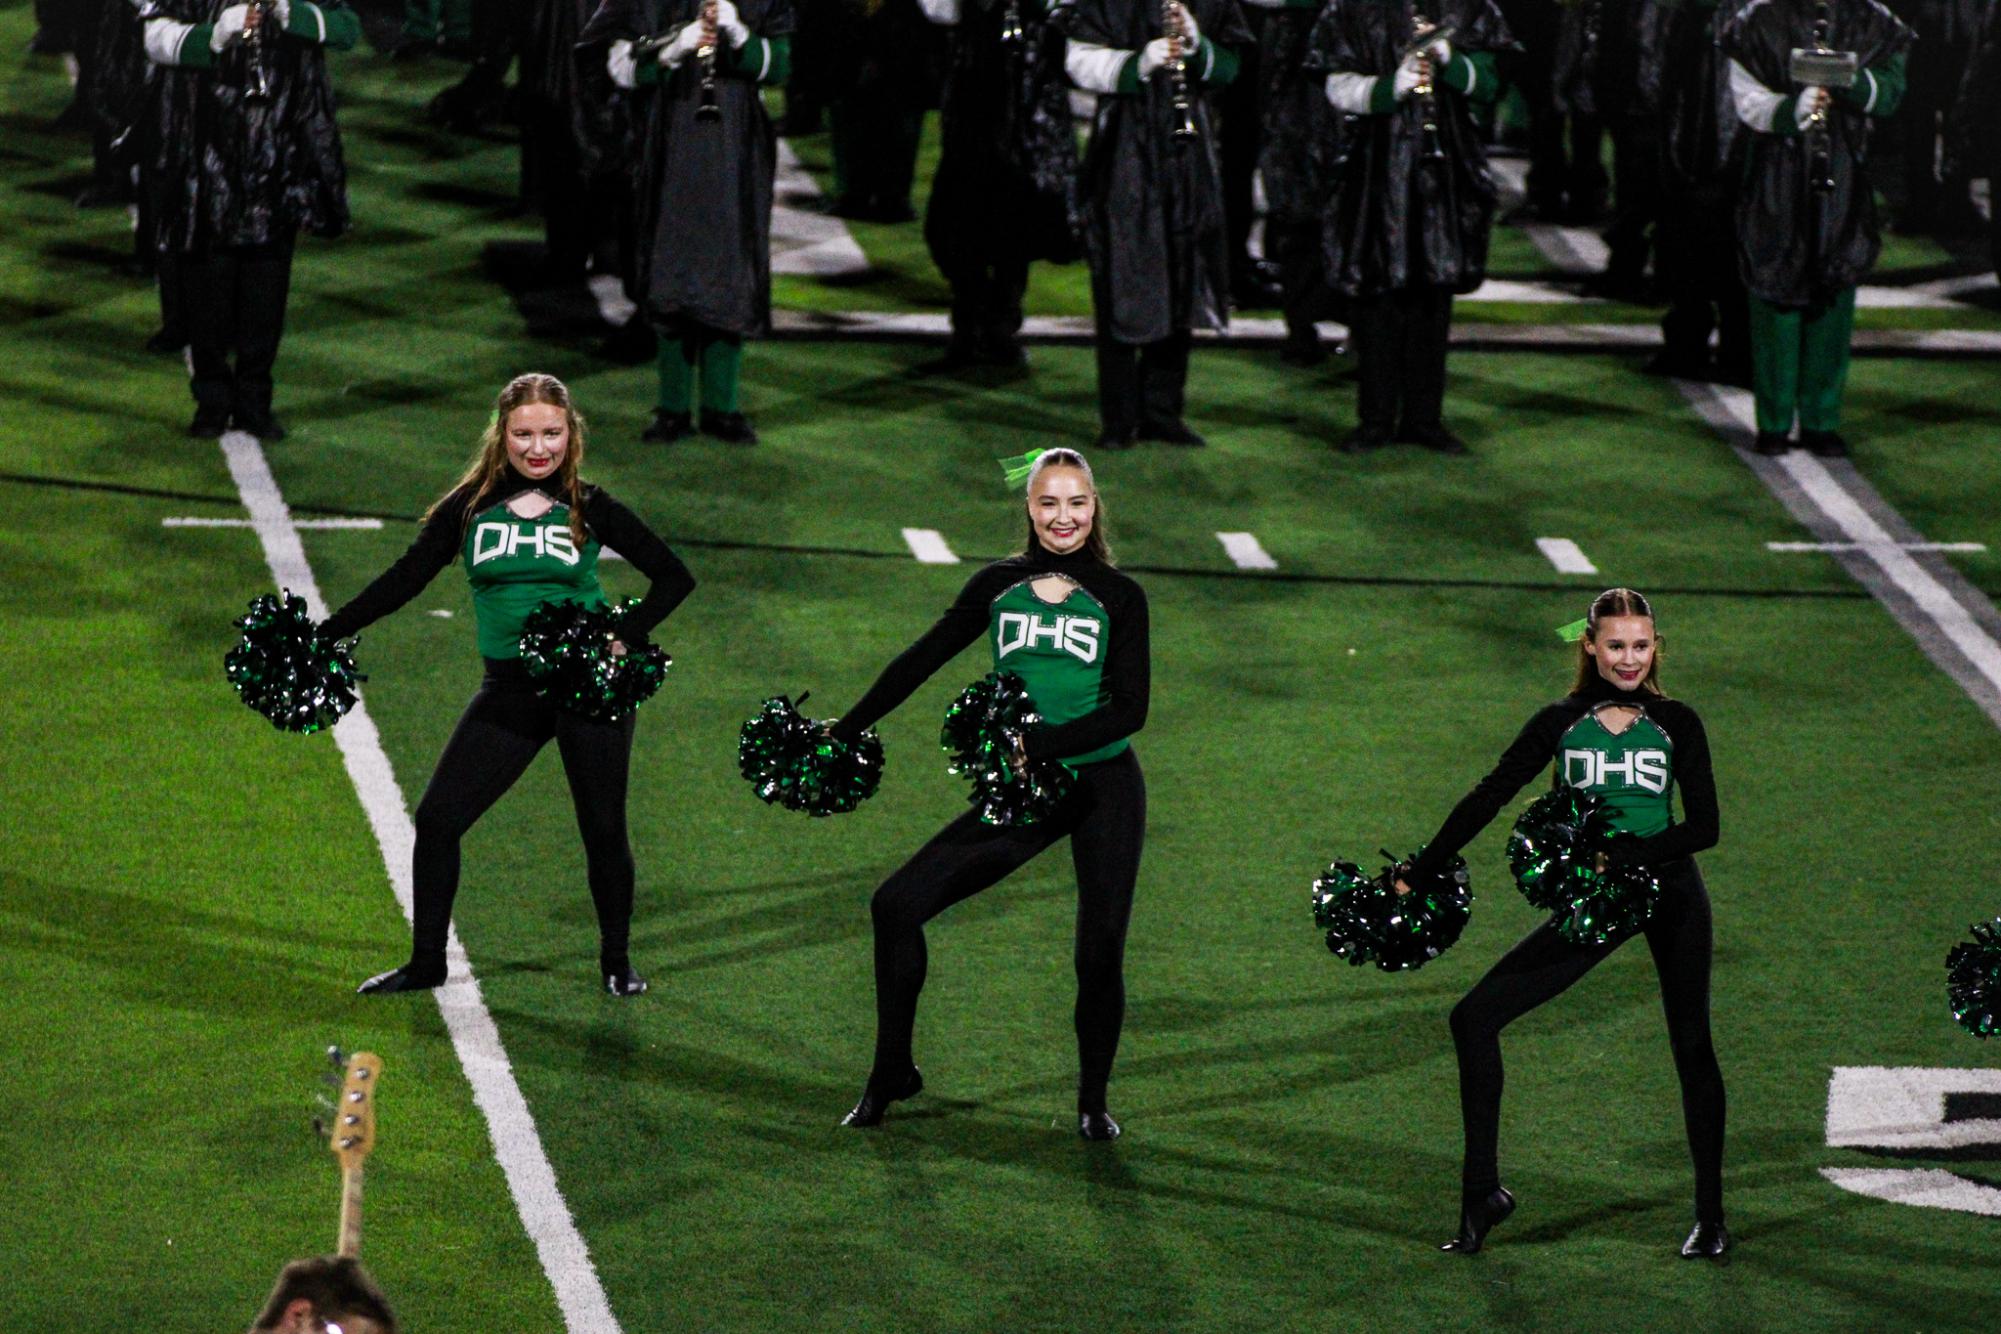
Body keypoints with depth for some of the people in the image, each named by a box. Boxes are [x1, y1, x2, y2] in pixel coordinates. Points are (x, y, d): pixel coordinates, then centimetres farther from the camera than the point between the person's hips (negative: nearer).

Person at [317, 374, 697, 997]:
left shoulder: (590, 509, -1)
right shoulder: (470, 508, 2)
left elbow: (673, 576, 3)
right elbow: (404, 579, 7)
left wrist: (623, 636, -12)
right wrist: (324, 635, 3)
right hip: (510, 690, 2)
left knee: (603, 829, 4)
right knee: (436, 820, -3)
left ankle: (616, 961, 25)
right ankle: (426, 962, 12)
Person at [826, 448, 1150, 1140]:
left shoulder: (1119, 597, -2)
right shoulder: (998, 587, 5)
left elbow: (1130, 711, -9)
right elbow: (920, 661, 12)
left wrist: (1036, 745, -21)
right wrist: (842, 733, 13)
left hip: (1105, 790, -2)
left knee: (1100, 952, -2)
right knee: (897, 904, -7)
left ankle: (1093, 1101, 21)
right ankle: (891, 1074, 7)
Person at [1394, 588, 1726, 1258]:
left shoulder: (1676, 724, -1)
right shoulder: (1560, 725, 2)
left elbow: (1703, 827, -6)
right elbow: (1488, 798, 2)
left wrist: (1619, 854, -20)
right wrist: (1416, 876, -1)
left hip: (1669, 893, -2)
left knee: (1691, 1047, 4)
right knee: (1475, 1016, -8)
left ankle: (1710, 1215, 15)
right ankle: (1482, 1191, -2)